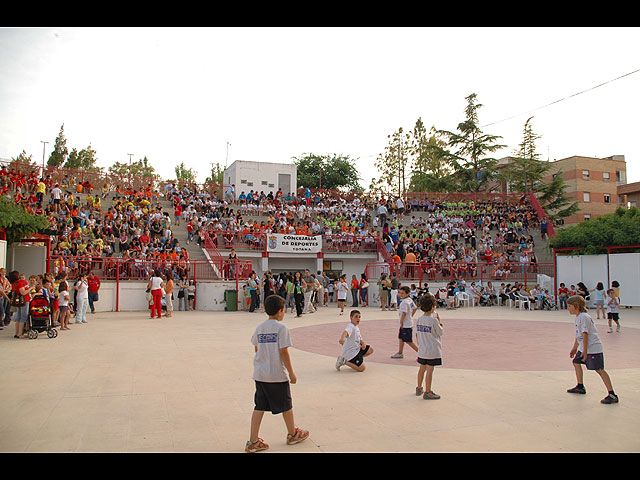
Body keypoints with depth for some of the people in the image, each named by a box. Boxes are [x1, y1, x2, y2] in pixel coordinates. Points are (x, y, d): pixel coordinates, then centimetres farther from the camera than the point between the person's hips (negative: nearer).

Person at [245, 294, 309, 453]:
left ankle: (253, 442, 10)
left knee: (259, 407, 10)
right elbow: (284, 352, -14)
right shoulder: (281, 327, -13)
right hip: (278, 374, -5)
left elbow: (256, 348, 13)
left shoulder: (259, 327, 5)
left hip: (260, 373, 5)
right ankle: (292, 434, 32)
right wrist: (291, 373, -8)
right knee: (286, 405, 13)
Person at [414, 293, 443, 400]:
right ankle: (427, 392, 7)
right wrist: (439, 321, 3)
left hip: (422, 350, 6)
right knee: (430, 370, 1)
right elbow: (440, 332, -6)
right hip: (432, 350, -6)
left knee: (422, 368, 18)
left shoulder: (419, 319, 1)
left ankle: (419, 388, 31)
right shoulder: (434, 320, -18)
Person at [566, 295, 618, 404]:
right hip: (584, 347, 11)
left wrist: (585, 352, -22)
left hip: (593, 348, -11)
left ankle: (612, 395, -12)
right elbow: (578, 335, 21)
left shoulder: (583, 317, -19)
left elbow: (585, 335, -22)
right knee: (576, 362, 19)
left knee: (599, 369, -13)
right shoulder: (578, 317, 12)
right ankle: (580, 387, 32)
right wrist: (575, 347, 26)